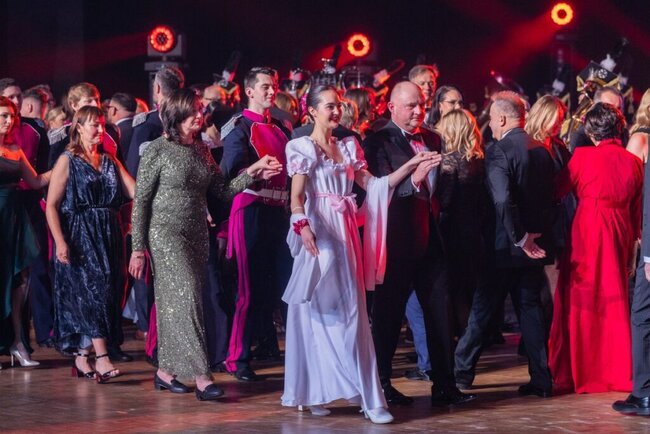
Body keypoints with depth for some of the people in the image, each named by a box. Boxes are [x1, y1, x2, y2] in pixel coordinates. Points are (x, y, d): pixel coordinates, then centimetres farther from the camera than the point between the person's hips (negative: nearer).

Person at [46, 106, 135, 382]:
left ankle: (81, 357, 12)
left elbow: (134, 191, 3)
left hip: (107, 237, 5)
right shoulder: (67, 161, -1)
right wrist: (60, 241, -18)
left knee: (103, 292, 4)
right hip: (79, 236, -5)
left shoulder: (109, 161, 14)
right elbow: (51, 205, -7)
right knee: (92, 290, -15)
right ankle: (101, 358, -20)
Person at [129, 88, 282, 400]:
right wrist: (138, 249, -8)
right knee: (187, 296, -15)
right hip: (166, 232, -6)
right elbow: (141, 201, -5)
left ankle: (165, 370, 16)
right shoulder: (157, 150, -6)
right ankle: (202, 377, -18)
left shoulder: (201, 149, 12)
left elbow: (222, 191, 10)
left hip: (197, 235, 6)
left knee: (176, 304, 7)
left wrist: (252, 173, -5)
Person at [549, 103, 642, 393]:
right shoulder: (633, 162, 3)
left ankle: (579, 373, 9)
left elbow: (559, 189, 0)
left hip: (587, 232, -4)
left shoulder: (583, 157, -9)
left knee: (581, 303, 5)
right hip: (620, 235, 4)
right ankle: (619, 371, 18)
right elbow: (637, 210, 8)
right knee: (615, 302, 14)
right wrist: (632, 249, 15)